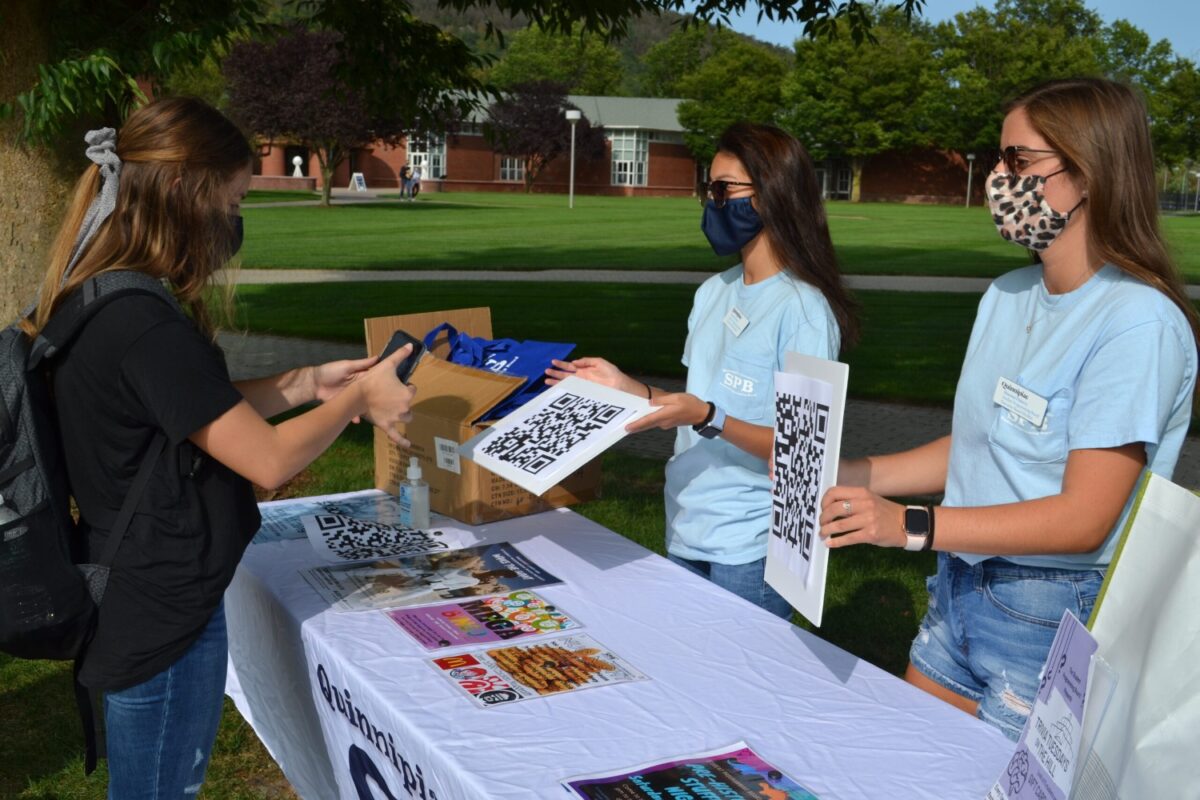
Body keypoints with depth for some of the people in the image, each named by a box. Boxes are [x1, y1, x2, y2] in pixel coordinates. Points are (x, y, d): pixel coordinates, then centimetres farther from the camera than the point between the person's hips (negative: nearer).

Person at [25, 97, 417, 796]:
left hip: (135, 601, 9)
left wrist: (305, 384, 8)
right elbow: (270, 461, -22)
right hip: (164, 622, -9)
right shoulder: (147, 329, -28)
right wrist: (358, 399, -7)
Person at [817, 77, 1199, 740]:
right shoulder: (1007, 296, 7)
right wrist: (842, 476, 3)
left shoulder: (1137, 323, -19)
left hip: (1056, 616, -7)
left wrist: (910, 525, -28)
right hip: (961, 587, 7)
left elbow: (1083, 518, -22)